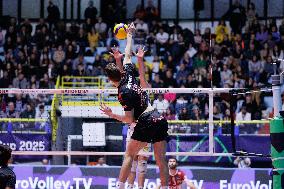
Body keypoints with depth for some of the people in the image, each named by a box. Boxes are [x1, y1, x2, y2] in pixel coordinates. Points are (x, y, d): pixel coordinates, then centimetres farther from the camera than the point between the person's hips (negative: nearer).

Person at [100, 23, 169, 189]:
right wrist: (130, 35, 35)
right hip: (160, 119, 7)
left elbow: (130, 119, -10)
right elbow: (128, 55, 25)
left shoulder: (123, 93, -11)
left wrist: (111, 114, -7)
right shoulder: (128, 75, 7)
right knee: (161, 159, 4)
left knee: (129, 155, 3)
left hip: (146, 122, -7)